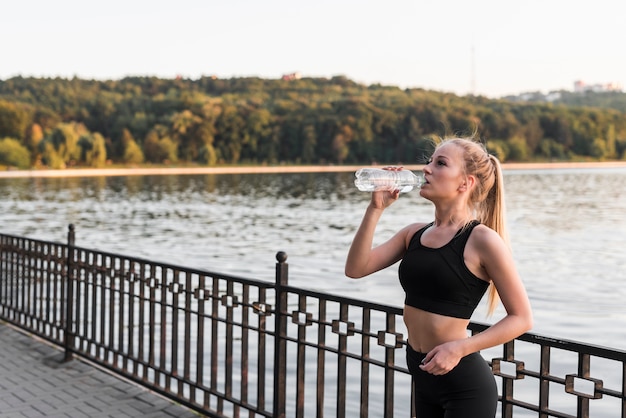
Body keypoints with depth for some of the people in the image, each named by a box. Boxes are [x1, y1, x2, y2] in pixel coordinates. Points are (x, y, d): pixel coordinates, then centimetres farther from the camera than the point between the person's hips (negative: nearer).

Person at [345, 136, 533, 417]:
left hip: (465, 385, -7)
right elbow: (356, 268, -2)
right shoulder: (415, 233, 6)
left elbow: (521, 318, -12)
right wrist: (375, 208, -8)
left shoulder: (482, 240, -13)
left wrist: (459, 347, -21)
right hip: (423, 379, 7)